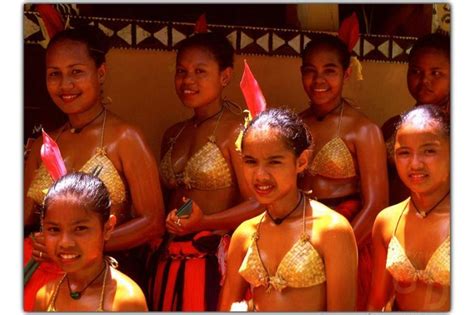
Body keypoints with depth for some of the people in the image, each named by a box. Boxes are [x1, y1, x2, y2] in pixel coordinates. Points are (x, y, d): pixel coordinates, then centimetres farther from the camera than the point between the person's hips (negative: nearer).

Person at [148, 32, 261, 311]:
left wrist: (204, 223, -27)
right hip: (170, 261, 7)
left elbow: (256, 204, -16)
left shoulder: (238, 130, -10)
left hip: (216, 261, -6)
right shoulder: (173, 134, 13)